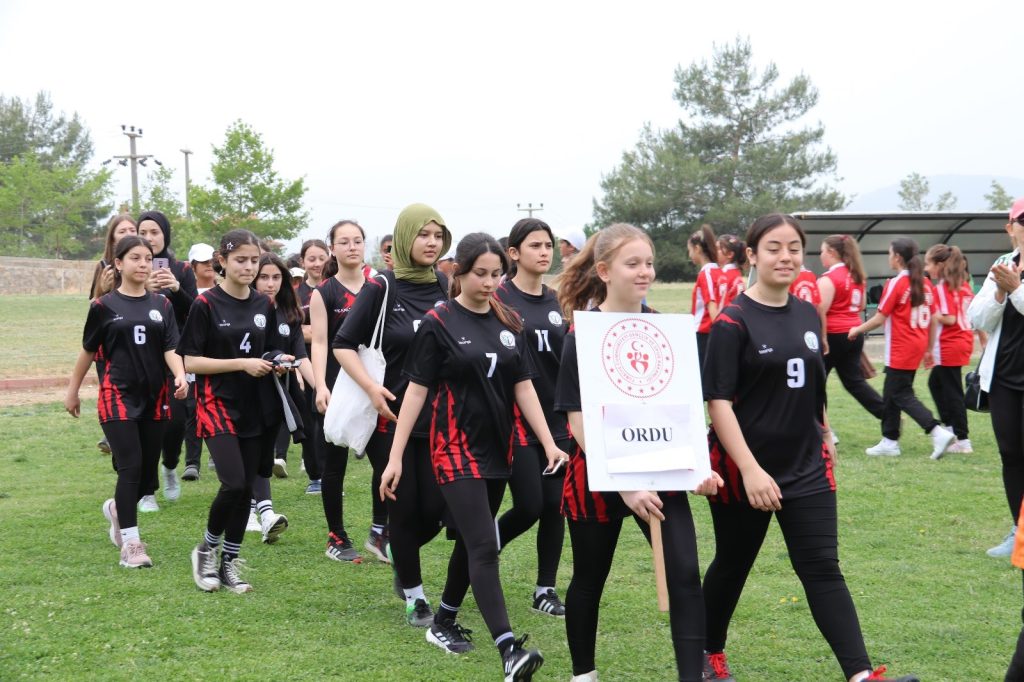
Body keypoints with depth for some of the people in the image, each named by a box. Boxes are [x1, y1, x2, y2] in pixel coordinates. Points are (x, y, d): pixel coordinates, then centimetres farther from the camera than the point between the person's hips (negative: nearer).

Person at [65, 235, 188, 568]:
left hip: (154, 397, 4)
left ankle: (118, 509, 39)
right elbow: (88, 351, 8)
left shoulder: (162, 305, 7)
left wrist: (180, 376, -19)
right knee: (130, 466, -11)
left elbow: (170, 348, 0)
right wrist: (73, 390, 13)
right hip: (118, 395, -4)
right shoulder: (104, 306, 0)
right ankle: (130, 543, -3)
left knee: (148, 468, 8)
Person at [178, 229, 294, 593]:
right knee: (233, 484, -17)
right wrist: (242, 363, -17)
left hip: (256, 408, 5)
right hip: (218, 404, -5)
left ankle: (230, 563, 19)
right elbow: (190, 362, -10)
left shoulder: (264, 306, 8)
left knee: (247, 488, 5)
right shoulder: (206, 305, -7)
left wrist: (278, 362, -3)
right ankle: (206, 549, 7)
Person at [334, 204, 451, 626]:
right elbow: (343, 345, -4)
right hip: (391, 416, -3)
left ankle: (397, 551, 34)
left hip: (438, 416, 3)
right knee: (405, 508, 2)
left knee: (434, 508, 1)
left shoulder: (446, 286, 5)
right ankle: (414, 595, 19)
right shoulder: (381, 287, -6)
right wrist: (372, 387, -17)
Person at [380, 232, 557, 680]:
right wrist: (395, 457, -10)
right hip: (457, 449, -6)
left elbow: (524, 388, 9)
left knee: (470, 541, 15)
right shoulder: (439, 323, -7)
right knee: (484, 547, -14)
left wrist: (549, 443, 1)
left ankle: (443, 623, 33)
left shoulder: (509, 324, 7)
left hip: (498, 449, 6)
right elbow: (417, 391, -7)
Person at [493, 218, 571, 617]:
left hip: (556, 418, 6)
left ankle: (546, 590, 15)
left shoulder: (557, 302, 11)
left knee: (555, 504, 5)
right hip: (516, 419, -5)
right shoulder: (500, 299, -7)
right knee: (530, 505, -7)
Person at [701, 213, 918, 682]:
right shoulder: (733, 322, -13)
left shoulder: (808, 315, 6)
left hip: (807, 467, 4)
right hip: (744, 469, -4)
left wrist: (825, 439, 21)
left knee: (822, 568, -2)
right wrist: (750, 469, -24)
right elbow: (718, 400, -17)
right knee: (733, 565, 12)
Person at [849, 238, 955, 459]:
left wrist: (857, 330, 3)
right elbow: (933, 318, 9)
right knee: (892, 393, 15)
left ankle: (938, 432, -15)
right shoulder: (925, 283, 7)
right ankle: (890, 442, 18)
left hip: (900, 349, -8)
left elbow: (880, 318, -11)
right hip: (917, 346, 8)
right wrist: (929, 347, 17)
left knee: (901, 395, -3)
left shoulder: (896, 284, -14)